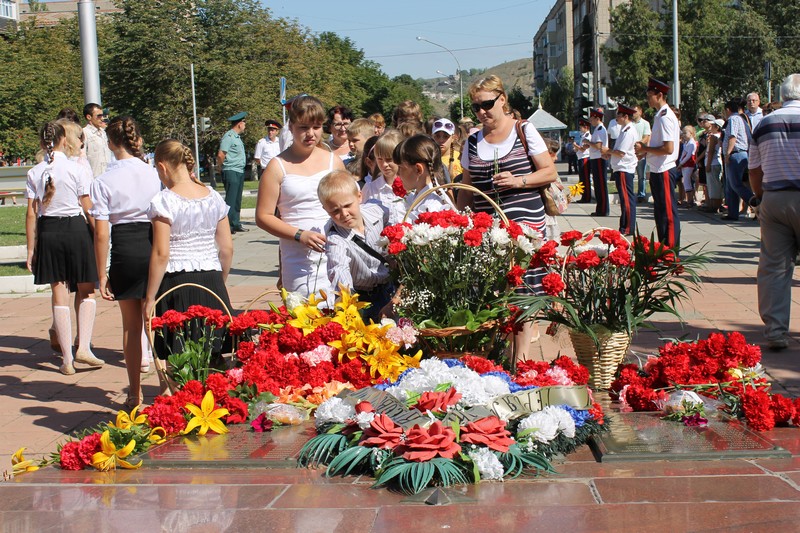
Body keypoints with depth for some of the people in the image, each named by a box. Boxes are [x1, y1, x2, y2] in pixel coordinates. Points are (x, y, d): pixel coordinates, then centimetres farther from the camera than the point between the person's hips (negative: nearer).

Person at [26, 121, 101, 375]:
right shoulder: (78, 170, -7)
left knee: (59, 295, 8)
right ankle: (83, 347, 0)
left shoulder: (34, 173, 1)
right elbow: (88, 210, -6)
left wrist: (31, 249, 6)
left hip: (48, 233, 2)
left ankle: (67, 359, 9)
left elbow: (31, 214, 0)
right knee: (86, 292, 13)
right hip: (76, 230, -2)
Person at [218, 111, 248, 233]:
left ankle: (236, 224, 19)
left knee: (237, 200, 12)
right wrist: (223, 167, -4)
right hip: (231, 172, -9)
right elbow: (220, 155, -18)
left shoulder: (237, 137, 17)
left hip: (240, 172, 9)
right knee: (230, 200, -9)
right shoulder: (229, 136, -13)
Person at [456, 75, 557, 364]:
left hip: (524, 221, -3)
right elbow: (467, 188, 19)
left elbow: (550, 172, 1)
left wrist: (518, 181, -13)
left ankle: (521, 356, 0)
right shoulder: (472, 142, 14)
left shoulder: (524, 131, 2)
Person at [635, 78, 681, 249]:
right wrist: (645, 151, 8)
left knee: (668, 212, -5)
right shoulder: (660, 115, 14)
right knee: (660, 212, 16)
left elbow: (668, 149, -24)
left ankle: (672, 249, -1)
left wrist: (645, 148, -14)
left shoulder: (665, 117, -17)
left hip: (664, 171, -11)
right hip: (658, 170, 11)